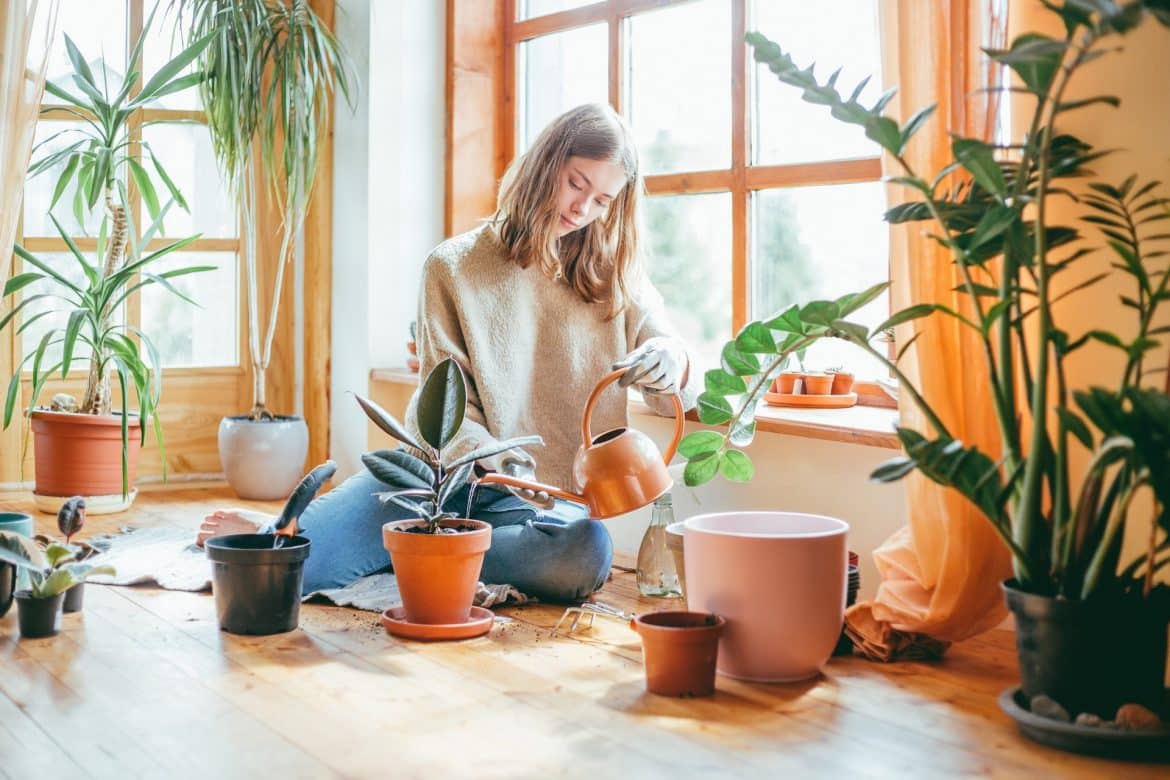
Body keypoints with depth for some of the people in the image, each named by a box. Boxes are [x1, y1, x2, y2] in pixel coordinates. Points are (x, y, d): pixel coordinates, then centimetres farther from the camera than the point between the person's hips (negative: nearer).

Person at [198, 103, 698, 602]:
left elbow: (680, 395, 2)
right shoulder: (455, 267, 1)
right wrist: (495, 460, -25)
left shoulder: (614, 277, 6)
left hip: (543, 502, 2)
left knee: (586, 552, -36)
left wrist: (668, 360, -23)